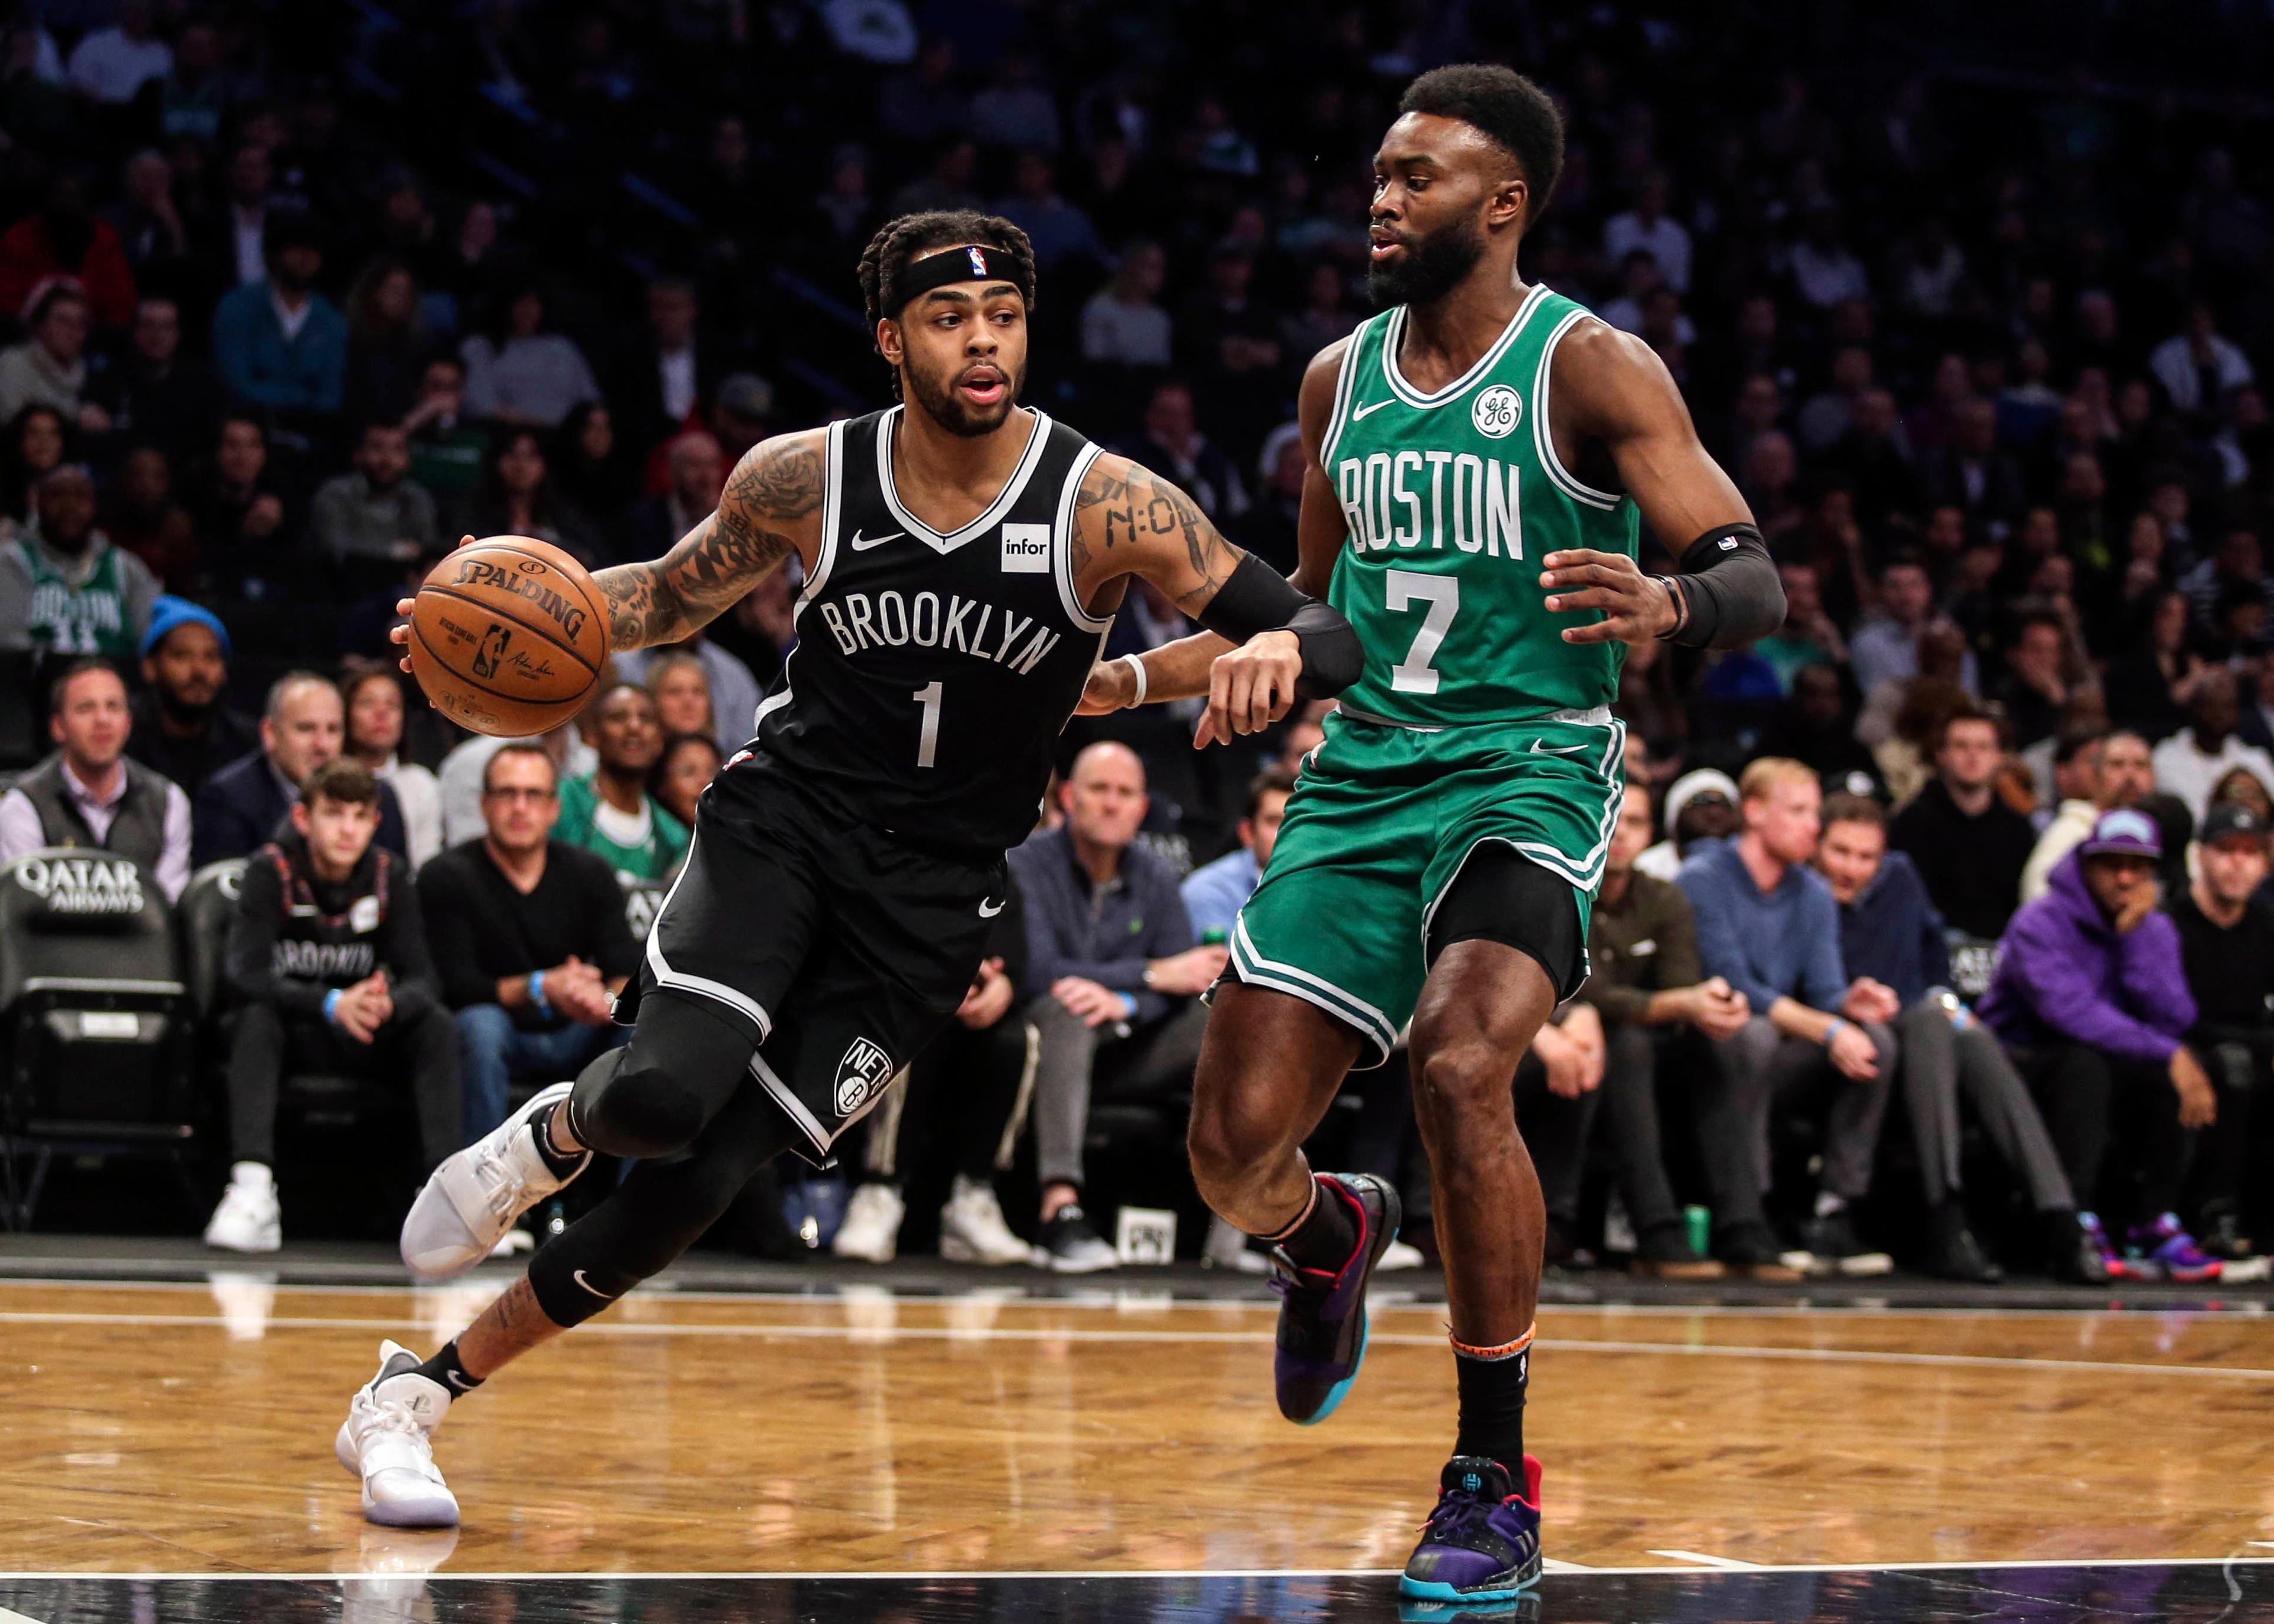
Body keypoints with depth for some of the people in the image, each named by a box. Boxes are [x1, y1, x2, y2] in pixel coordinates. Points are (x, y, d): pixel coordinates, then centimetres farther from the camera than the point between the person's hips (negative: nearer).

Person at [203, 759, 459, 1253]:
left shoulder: (388, 875, -2)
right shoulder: (273, 870, -11)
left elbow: (421, 978, -8)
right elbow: (245, 974, -24)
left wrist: (388, 1003, -34)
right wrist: (332, 1005, -40)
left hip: (367, 1041, 2)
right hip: (293, 1034, -2)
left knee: (436, 1025, -24)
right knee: (256, 1019, -34)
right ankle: (252, 1188, -46)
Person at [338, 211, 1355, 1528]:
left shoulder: (1108, 506, -12)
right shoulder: (805, 479, -6)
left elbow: (1330, 639, -12)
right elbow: (673, 596, 12)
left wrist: (1279, 649, -37)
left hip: (932, 896, 0)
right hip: (783, 819, 0)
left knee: (696, 1186, -5)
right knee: (662, 1096, -28)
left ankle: (412, 1399, 12)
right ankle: (554, 1133, 11)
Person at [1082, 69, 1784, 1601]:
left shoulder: (1592, 368, -7)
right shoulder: (1340, 379, 11)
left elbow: (1756, 582, -14)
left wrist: (1666, 602, -37)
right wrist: (1129, 678, 18)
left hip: (1531, 768, -5)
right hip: (1366, 775, 5)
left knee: (1459, 1067, -30)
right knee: (1237, 1146, -3)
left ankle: (1499, 1483, -16)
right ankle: (1331, 1239, 38)